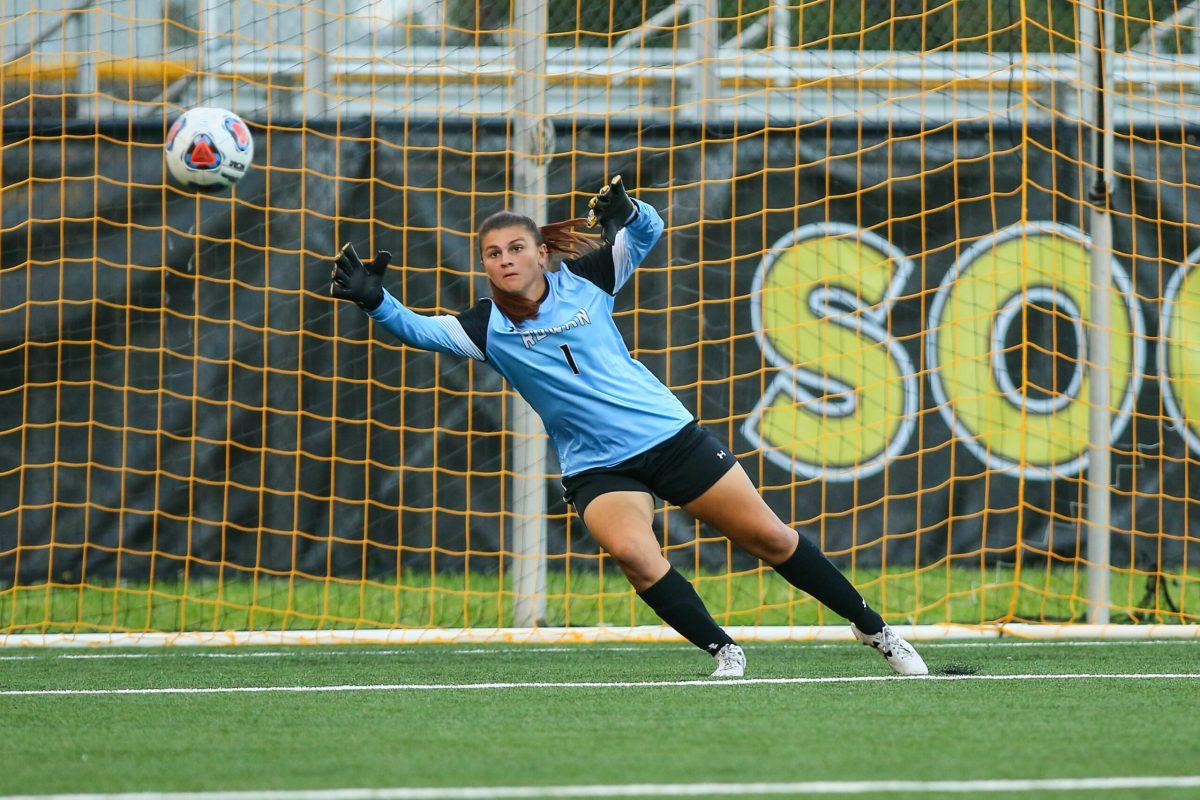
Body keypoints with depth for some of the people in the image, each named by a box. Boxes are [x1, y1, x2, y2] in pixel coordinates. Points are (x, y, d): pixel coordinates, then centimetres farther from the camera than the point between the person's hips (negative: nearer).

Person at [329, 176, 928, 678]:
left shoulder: (583, 279, -5)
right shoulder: (487, 329, -8)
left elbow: (648, 233, 0)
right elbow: (419, 330, -22)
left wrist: (628, 213, -23)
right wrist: (376, 301, -41)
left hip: (671, 434, 1)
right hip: (596, 469, -1)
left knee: (768, 537, 3)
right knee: (631, 550, -31)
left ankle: (873, 629, 20)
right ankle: (723, 652, -13)